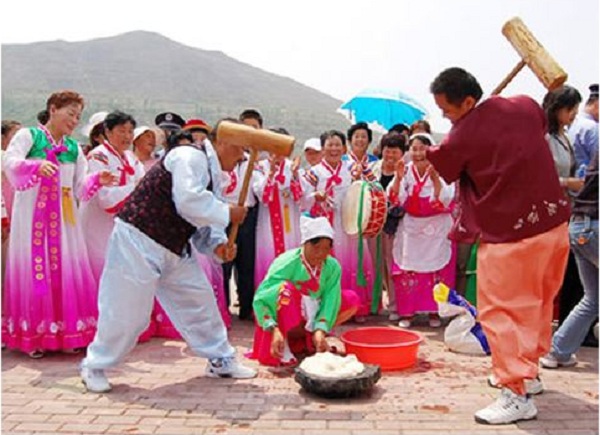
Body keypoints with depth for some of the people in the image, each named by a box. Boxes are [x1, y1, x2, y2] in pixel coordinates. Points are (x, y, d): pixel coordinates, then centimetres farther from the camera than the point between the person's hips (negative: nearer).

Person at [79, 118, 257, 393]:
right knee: (127, 309, -3)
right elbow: (188, 202, -32)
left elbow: (203, 224, 15)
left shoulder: (212, 174, 14)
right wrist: (228, 214, -20)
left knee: (199, 301, 12)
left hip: (175, 249, 10)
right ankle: (95, 366, 18)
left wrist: (218, 245, -4)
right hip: (138, 240, -10)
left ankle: (220, 361, 25)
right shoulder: (191, 157, -17)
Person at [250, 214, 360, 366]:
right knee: (285, 288, -34)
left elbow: (330, 301, -16)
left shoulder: (332, 267, -12)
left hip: (309, 317, 5)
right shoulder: (287, 263, -24)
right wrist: (274, 329, -41)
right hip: (283, 320, -5)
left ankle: (306, 338, 0)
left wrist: (320, 330, -31)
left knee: (351, 299, -9)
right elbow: (260, 298, -29)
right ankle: (283, 347, -17)